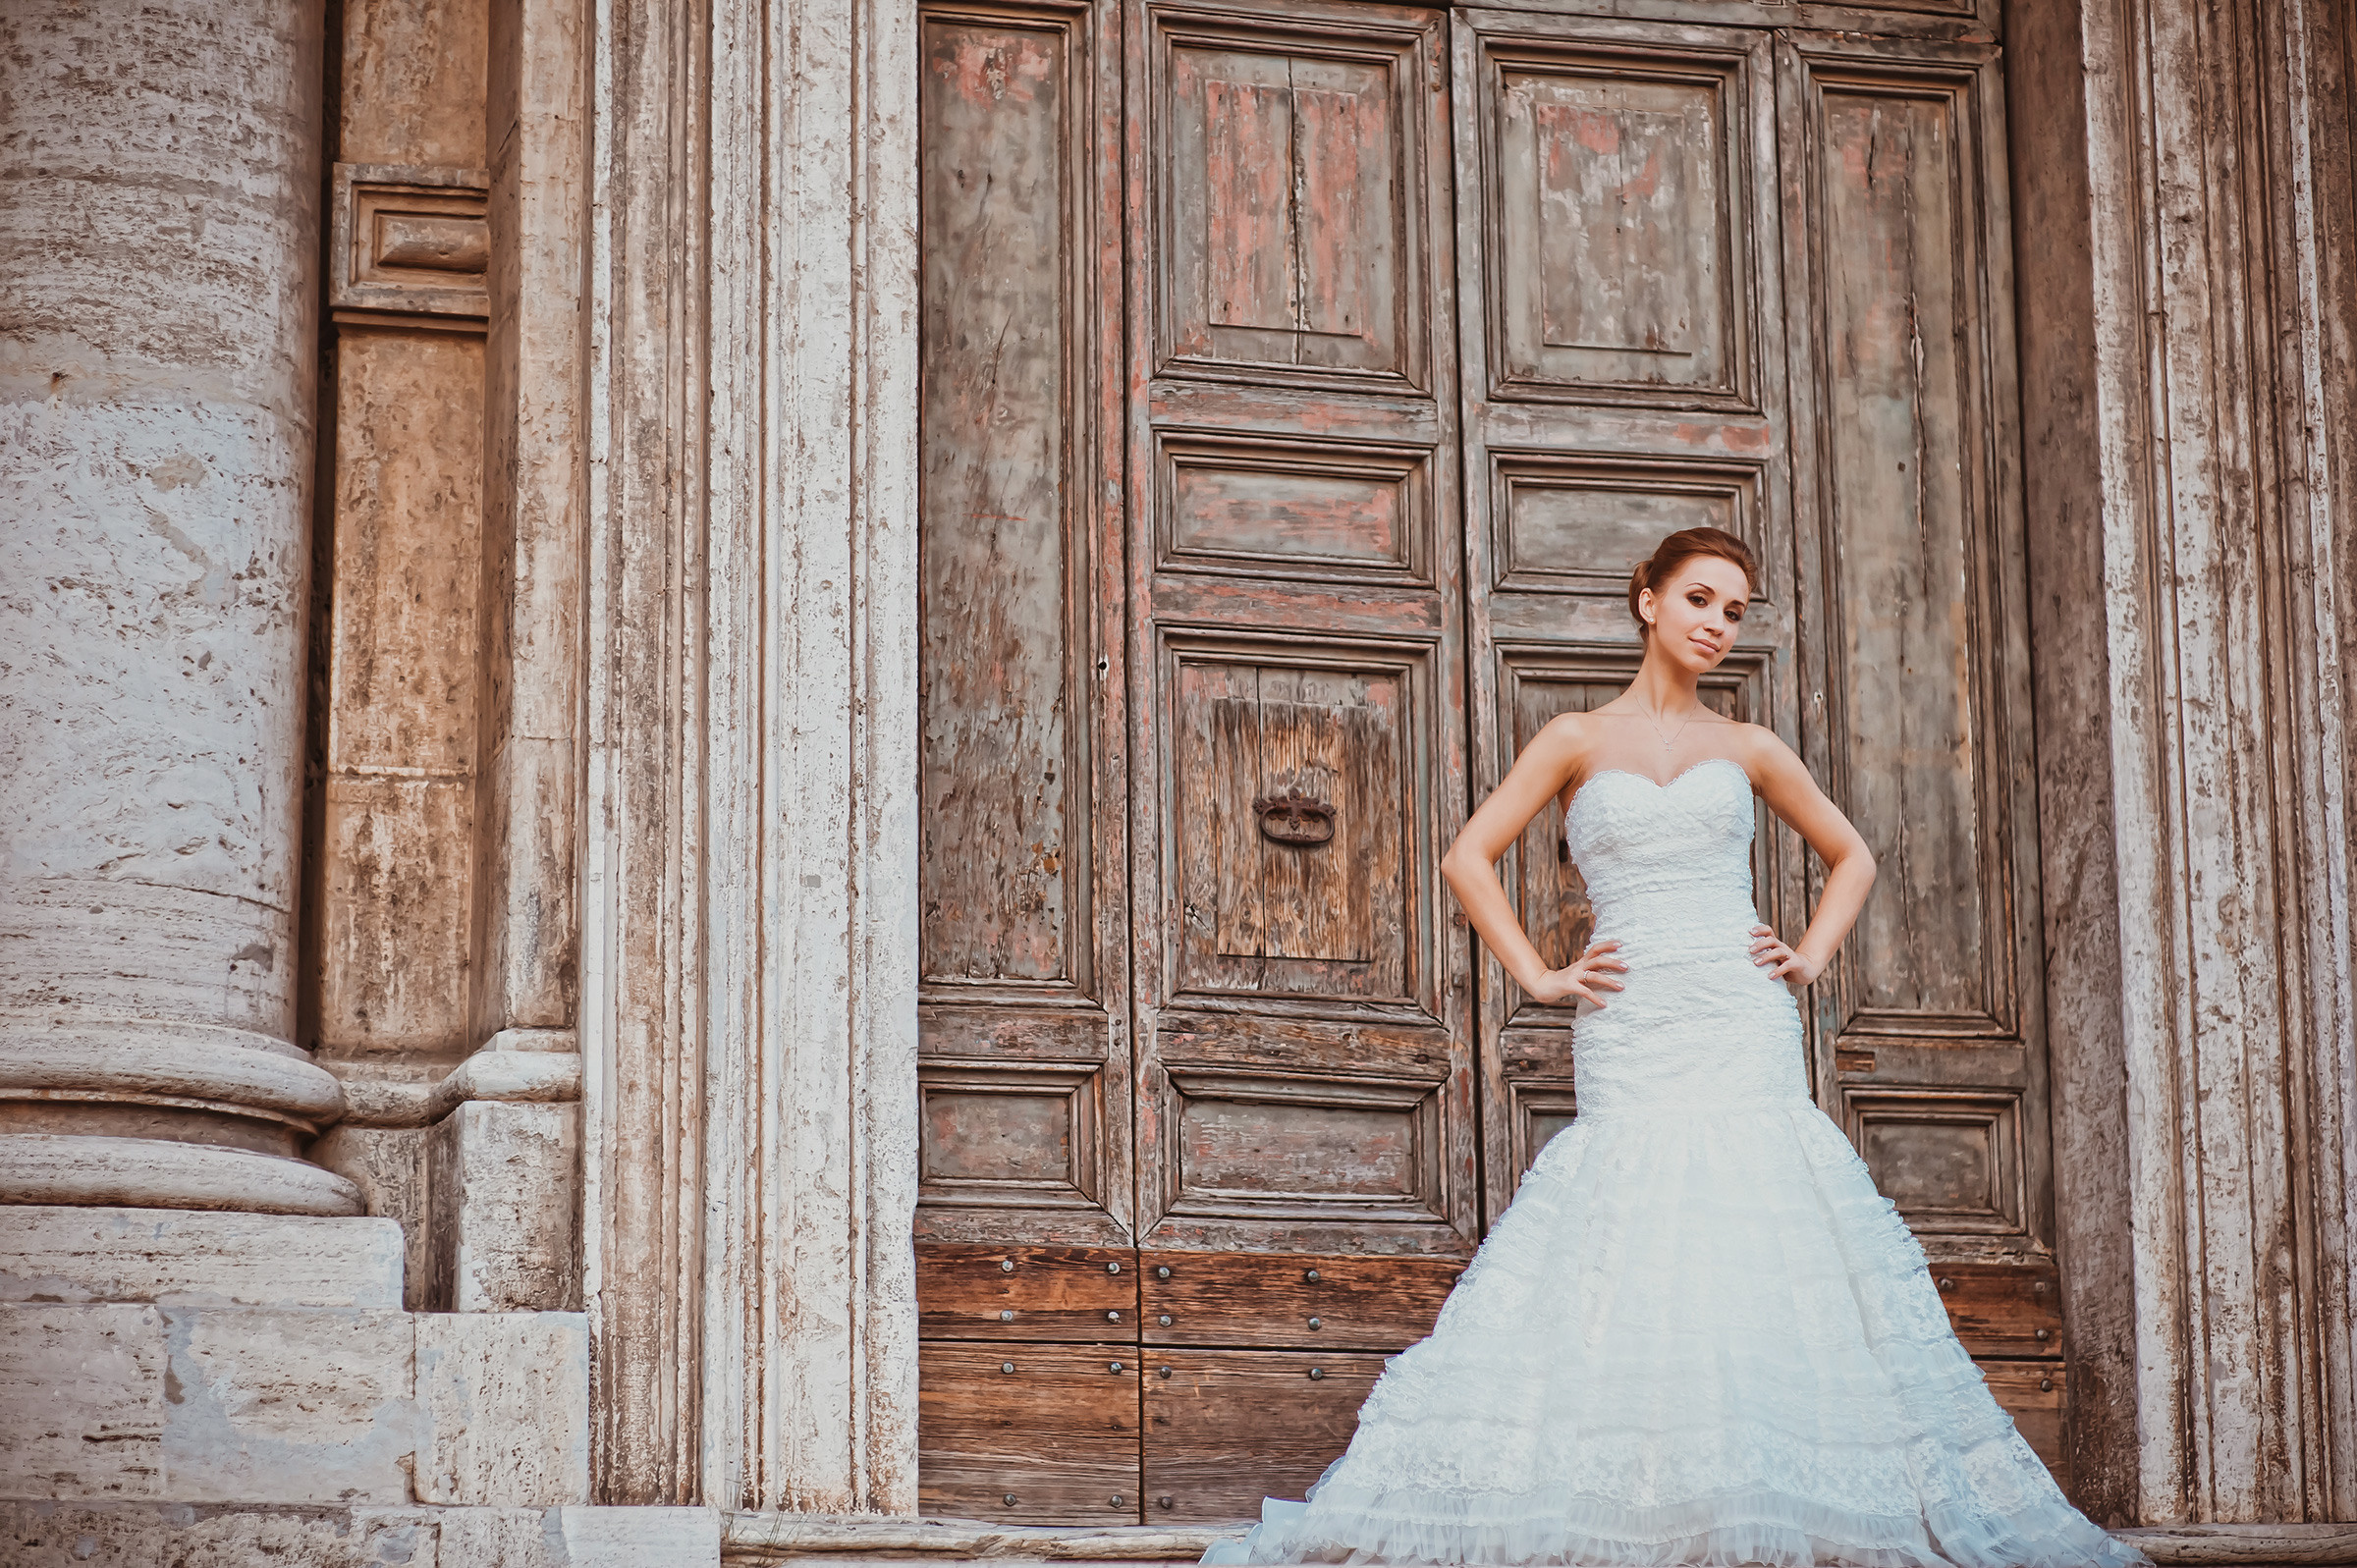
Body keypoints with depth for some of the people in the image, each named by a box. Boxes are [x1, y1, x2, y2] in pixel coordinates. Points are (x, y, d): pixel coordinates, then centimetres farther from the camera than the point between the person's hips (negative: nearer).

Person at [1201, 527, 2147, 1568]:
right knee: (1625, 1275, -10)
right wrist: (1539, 979, 0)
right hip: (1628, 1040, -1)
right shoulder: (1579, 741, 9)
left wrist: (1811, 956, 10)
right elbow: (1469, 859, 7)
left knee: (1757, 1270, -8)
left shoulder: (1747, 749, 14)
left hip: (1744, 1037, 1)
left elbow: (1850, 857, 25)